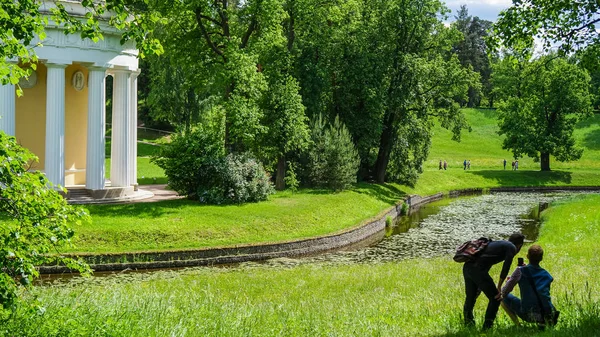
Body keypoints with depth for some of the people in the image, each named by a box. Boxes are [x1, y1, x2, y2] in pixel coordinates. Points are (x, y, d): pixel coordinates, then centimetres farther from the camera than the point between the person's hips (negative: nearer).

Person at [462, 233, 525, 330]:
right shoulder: (511, 247, 8)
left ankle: (468, 326, 32)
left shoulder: (497, 243, 30)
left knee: (470, 298, 22)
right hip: (478, 270, -8)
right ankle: (487, 328, 4)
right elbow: (506, 268, -5)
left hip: (467, 267, 8)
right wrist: (499, 287, -1)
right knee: (495, 298, 5)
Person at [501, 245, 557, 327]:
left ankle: (517, 325, 5)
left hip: (528, 315, -4)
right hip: (547, 314, 4)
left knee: (505, 297, 15)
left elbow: (504, 292, -5)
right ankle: (543, 323, 14)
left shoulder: (520, 271, -6)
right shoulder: (547, 275, 7)